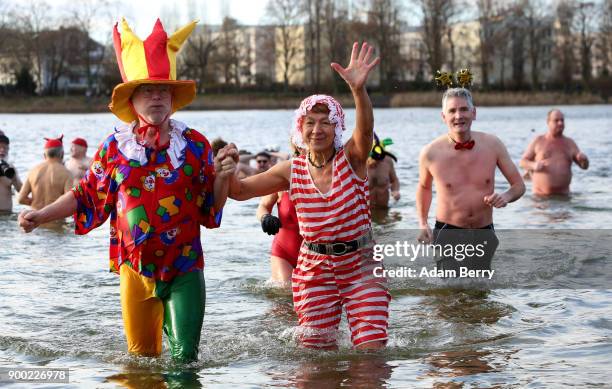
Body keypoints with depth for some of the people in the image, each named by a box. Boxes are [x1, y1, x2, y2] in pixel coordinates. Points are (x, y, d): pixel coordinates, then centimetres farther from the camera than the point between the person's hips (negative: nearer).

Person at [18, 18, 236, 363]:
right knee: (141, 355, 11)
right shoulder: (115, 148, 1)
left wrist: (223, 177, -17)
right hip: (135, 267, 1)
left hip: (184, 269, -1)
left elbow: (212, 205, 2)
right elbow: (87, 196, 10)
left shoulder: (194, 144, -2)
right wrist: (41, 216, 2)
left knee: (183, 357, -6)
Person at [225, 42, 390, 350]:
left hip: (360, 266, -2)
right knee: (318, 351, 4)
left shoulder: (351, 160, -6)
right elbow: (240, 191, 4)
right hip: (313, 270, 2)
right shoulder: (292, 171, 1)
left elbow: (365, 131, -29)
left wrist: (359, 90, -48)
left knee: (371, 350, -9)